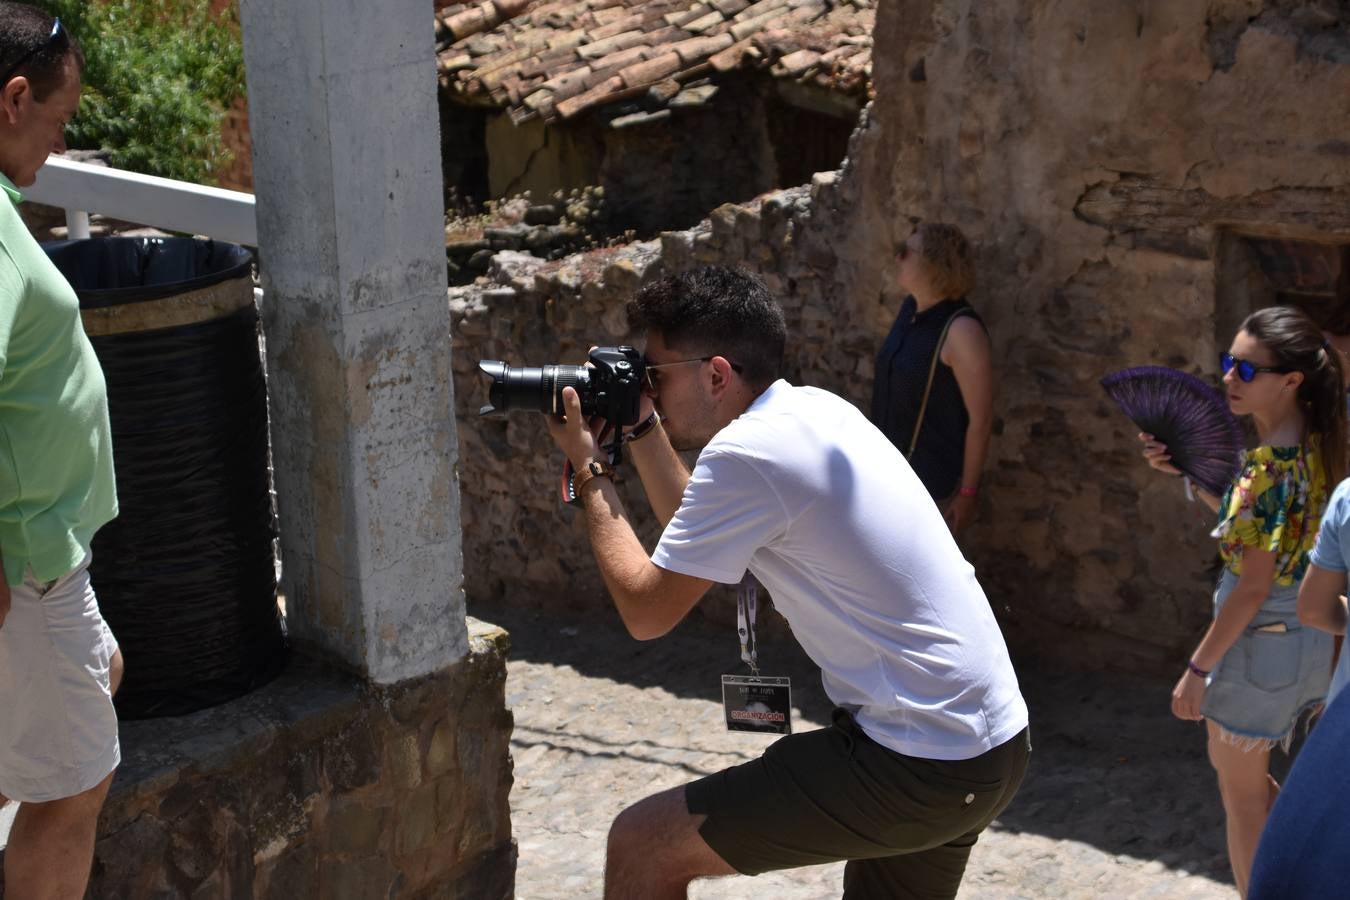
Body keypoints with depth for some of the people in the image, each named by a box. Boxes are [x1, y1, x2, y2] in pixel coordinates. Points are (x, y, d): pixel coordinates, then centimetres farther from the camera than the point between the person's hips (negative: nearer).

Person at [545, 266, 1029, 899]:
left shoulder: (746, 451, -16)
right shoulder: (817, 411, 11)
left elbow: (647, 612, -7)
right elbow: (700, 537, 26)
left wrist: (589, 473, 3)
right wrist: (643, 430, 19)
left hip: (921, 768, -9)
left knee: (641, 845, -1)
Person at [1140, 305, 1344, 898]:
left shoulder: (1272, 463, -25)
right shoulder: (1316, 447, 2)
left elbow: (1253, 586, -23)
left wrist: (1199, 666, -17)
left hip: (1261, 642, -9)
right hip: (1311, 641, 9)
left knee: (1242, 792, 9)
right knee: (1232, 765, 27)